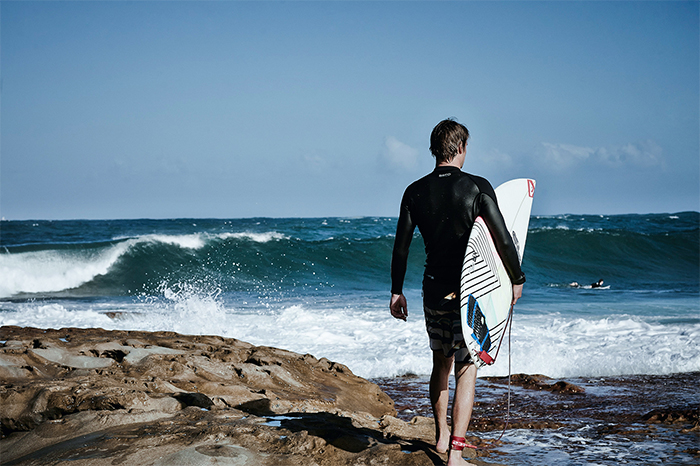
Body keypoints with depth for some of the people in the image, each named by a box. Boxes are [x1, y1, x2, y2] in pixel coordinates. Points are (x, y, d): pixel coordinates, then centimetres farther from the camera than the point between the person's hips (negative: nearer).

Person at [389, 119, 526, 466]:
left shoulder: (415, 192, 1)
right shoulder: (478, 187, -10)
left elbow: (401, 245, 3)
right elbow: (502, 239, -11)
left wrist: (396, 291, 12)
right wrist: (516, 279, 2)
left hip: (433, 290, 4)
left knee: (441, 363, 22)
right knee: (466, 369, 1)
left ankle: (442, 437, 36)